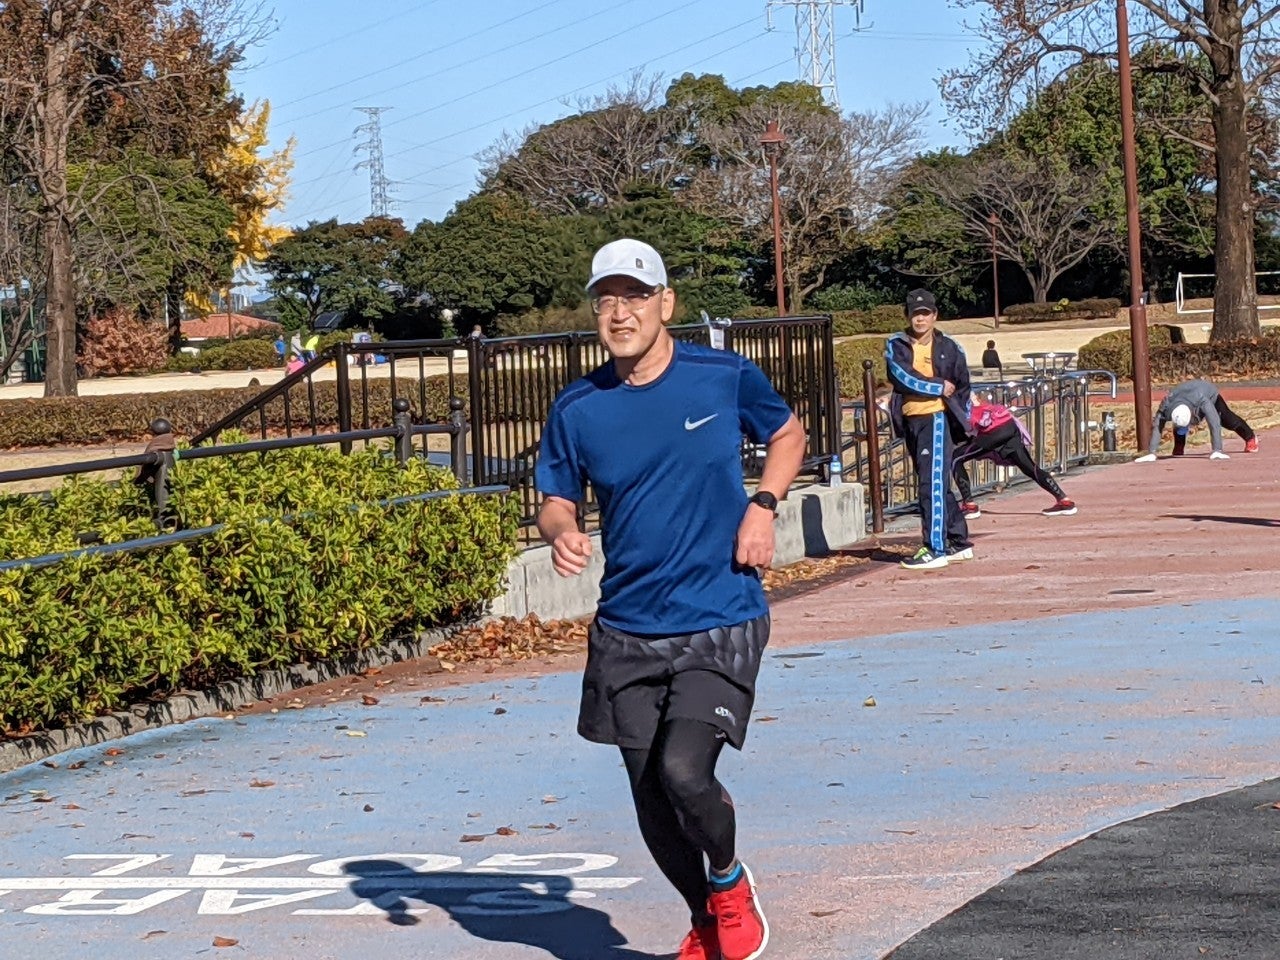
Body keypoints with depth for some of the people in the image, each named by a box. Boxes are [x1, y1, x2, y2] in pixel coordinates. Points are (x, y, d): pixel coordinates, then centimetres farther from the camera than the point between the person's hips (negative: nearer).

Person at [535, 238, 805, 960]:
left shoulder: (727, 378, -5)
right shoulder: (577, 408, -1)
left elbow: (788, 433, 14)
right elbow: (557, 500, 9)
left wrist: (763, 507, -3)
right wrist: (562, 533, -15)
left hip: (721, 625, -3)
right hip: (627, 631, 3)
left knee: (683, 770, -21)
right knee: (651, 799, 8)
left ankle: (730, 882, 12)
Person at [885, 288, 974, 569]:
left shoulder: (949, 348, 4)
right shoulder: (896, 346, 6)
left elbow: (963, 386, 10)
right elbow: (903, 377, -9)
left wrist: (961, 421, 4)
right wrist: (939, 387, -8)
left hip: (937, 419, -4)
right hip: (910, 420, 4)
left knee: (934, 484, -12)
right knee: (935, 485, 12)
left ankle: (935, 549, -13)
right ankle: (959, 543, 22)